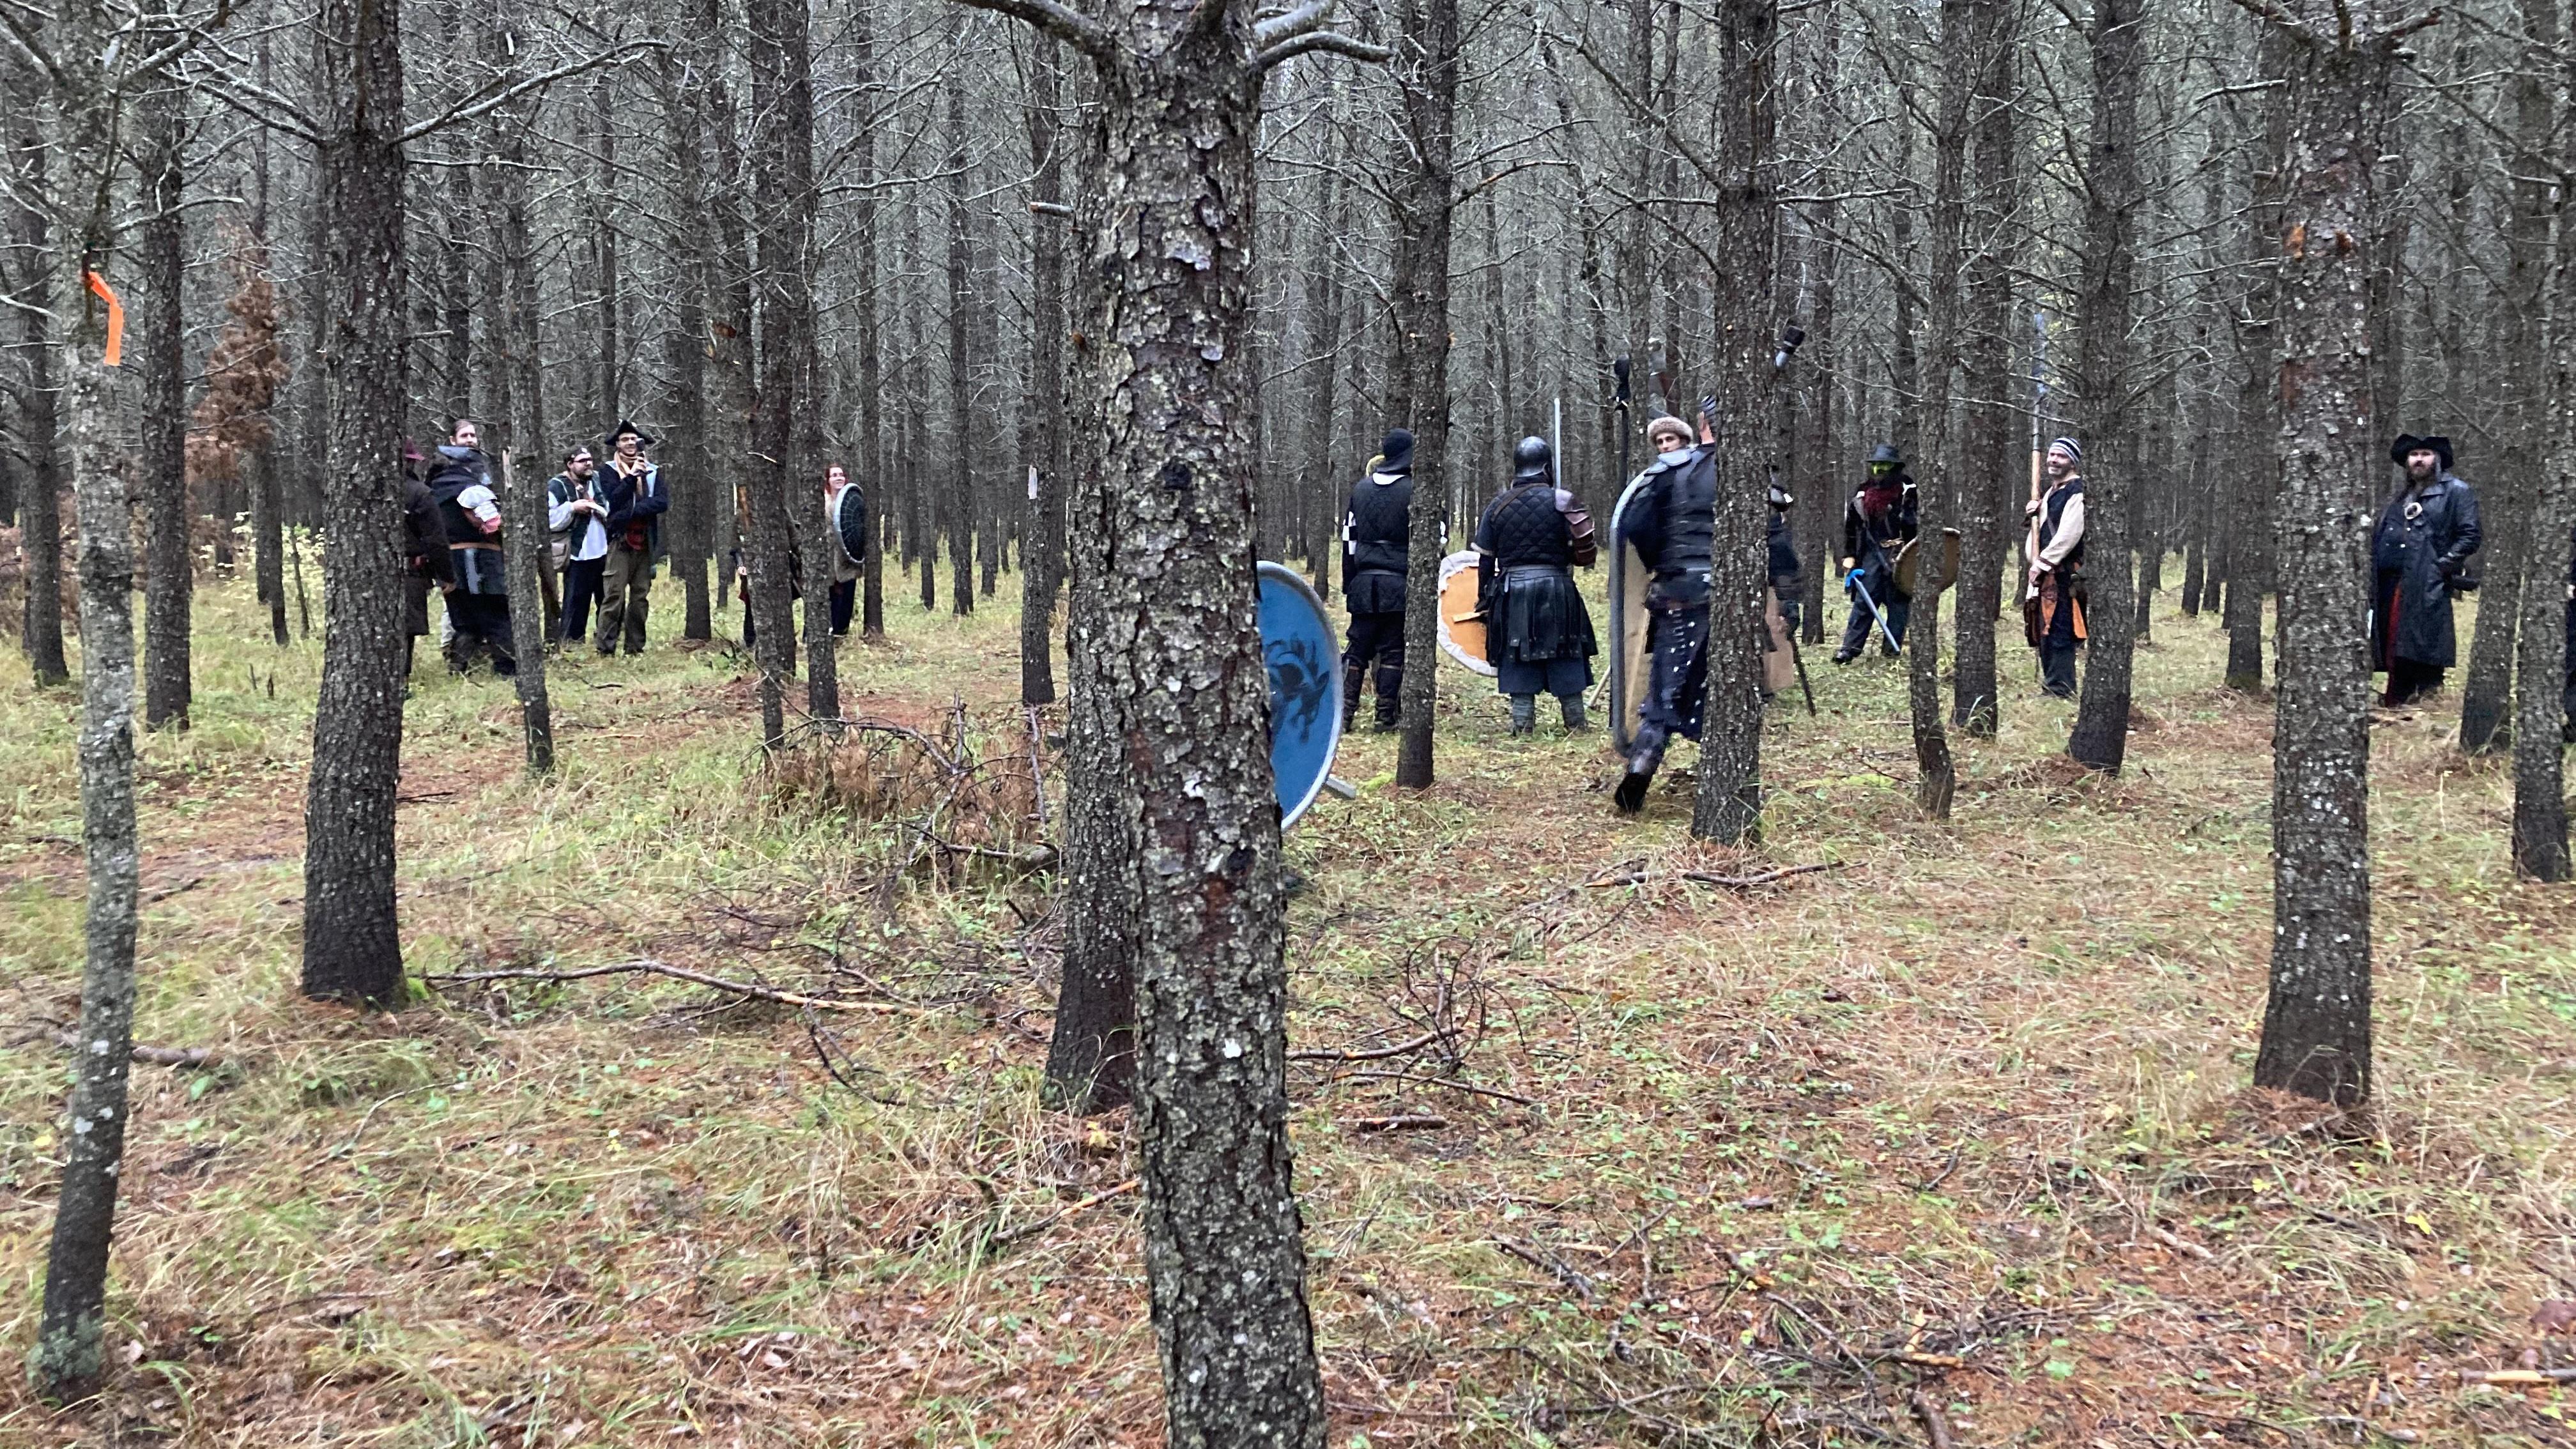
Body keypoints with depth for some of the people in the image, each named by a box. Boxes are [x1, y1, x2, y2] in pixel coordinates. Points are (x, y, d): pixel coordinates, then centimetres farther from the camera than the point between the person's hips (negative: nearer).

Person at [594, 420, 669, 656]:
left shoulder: (653, 471, 12)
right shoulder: (609, 471, 4)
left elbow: (663, 502, -2)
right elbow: (614, 500, -12)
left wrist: (632, 510, -11)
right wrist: (632, 476, -18)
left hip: (646, 541, 4)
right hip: (620, 540, -3)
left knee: (641, 597, 5)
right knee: (614, 595, -11)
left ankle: (635, 647, 10)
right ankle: (605, 648, -10)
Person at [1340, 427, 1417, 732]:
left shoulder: (1361, 488, 9)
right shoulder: (1414, 491, -6)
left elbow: (1348, 538, 13)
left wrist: (1348, 582, 18)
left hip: (1364, 580, 4)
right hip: (1399, 582, -4)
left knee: (1357, 648, 9)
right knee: (1393, 651, 2)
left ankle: (1345, 712, 4)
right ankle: (1386, 716, 1)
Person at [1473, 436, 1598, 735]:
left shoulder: (1497, 506, 4)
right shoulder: (1562, 501, -4)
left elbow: (1485, 560, 7)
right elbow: (1584, 554, -8)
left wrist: (1484, 601, 14)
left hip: (1512, 592, 1)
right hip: (1556, 591, -1)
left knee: (1518, 664, 6)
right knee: (1565, 665, 8)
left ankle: (1523, 727, 4)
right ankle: (1575, 726, 13)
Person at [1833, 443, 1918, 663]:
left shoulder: (1909, 491, -3)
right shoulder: (1862, 493, 9)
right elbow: (1850, 528, 15)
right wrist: (1850, 561, 11)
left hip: (1901, 555, -3)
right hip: (1872, 552, 3)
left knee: (1898, 604, 1)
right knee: (1863, 602, -2)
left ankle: (1891, 651, 8)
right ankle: (1850, 648, -2)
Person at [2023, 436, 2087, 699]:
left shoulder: (2078, 492, -11)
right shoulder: (2051, 492, 20)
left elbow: (2068, 535, -19)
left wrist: (2042, 563, -15)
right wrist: (2033, 513, 7)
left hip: (2064, 575, -10)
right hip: (2045, 573, 10)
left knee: (2058, 634, -11)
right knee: (2044, 634, 12)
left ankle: (2060, 690, -10)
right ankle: (2050, 688, 19)